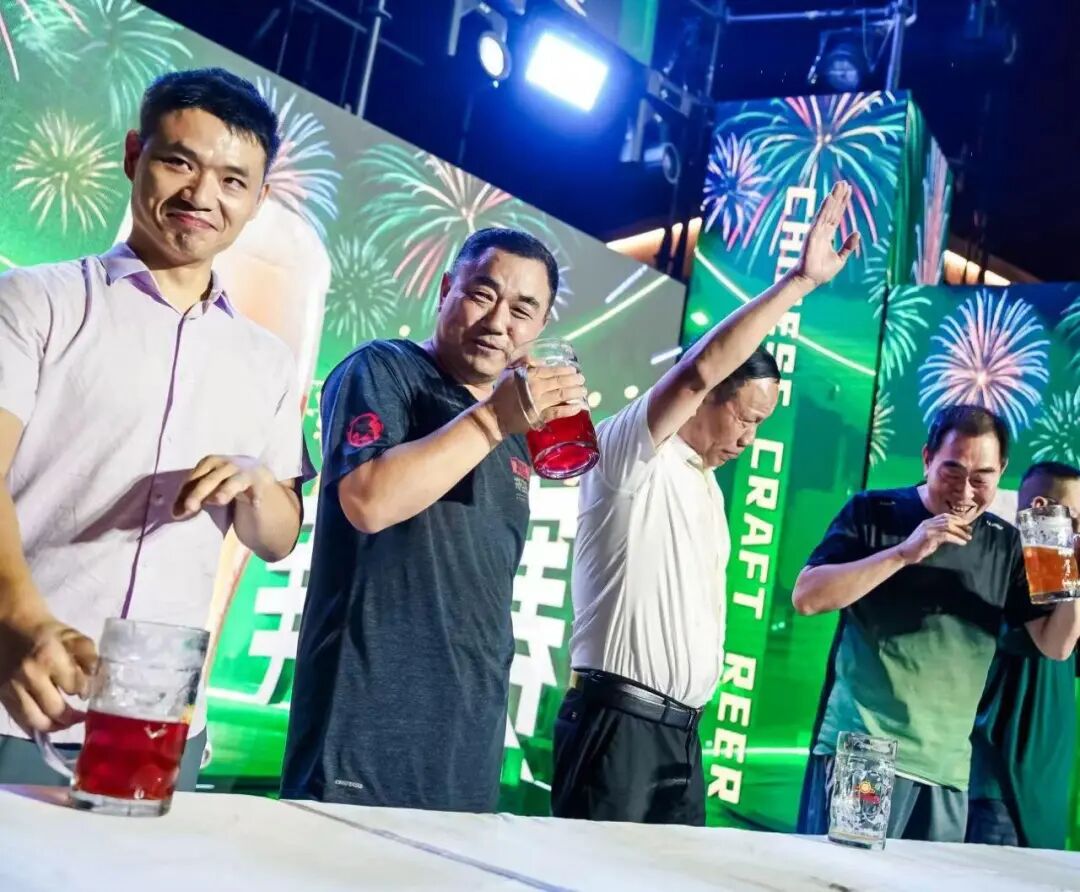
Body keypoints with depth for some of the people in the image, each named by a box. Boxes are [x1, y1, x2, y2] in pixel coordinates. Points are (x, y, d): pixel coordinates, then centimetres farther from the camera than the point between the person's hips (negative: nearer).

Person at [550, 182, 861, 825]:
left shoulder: (708, 488, 18)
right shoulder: (631, 454, -9)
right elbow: (701, 369, -27)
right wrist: (800, 281, -26)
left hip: (681, 730, 9)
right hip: (617, 722, -8)